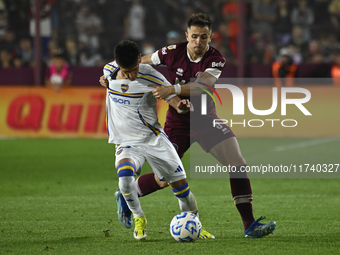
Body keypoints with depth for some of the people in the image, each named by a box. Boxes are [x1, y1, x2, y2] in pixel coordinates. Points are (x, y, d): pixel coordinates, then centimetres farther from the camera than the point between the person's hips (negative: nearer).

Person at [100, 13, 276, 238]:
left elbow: (200, 86, -32)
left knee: (239, 166, -14)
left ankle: (250, 225, -9)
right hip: (178, 123, -1)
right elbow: (139, 63, 4)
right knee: (163, 180, -2)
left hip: (206, 120, 1)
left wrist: (172, 89, -45)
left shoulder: (216, 60, -15)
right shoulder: (173, 53, -12)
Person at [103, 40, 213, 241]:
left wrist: (181, 106, -37)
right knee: (125, 177, -30)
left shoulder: (151, 77, -15)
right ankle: (139, 218, -5)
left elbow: (174, 99, -14)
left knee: (180, 185, 0)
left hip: (154, 140, -1)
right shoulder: (109, 71, -5)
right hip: (126, 144, 1)